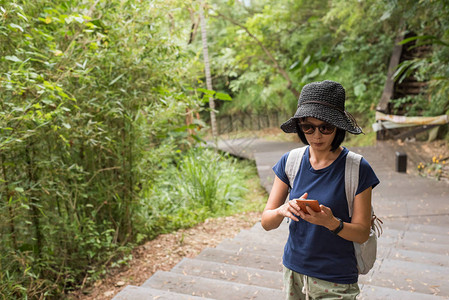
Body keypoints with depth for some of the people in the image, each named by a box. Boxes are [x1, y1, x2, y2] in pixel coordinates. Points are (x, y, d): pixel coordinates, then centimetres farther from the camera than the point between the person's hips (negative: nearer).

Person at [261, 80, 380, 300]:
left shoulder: (357, 169, -14)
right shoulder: (290, 162, -5)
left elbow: (362, 233, -10)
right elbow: (266, 222, -5)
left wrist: (332, 223, -29)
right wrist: (282, 210, -26)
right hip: (293, 270, 3)